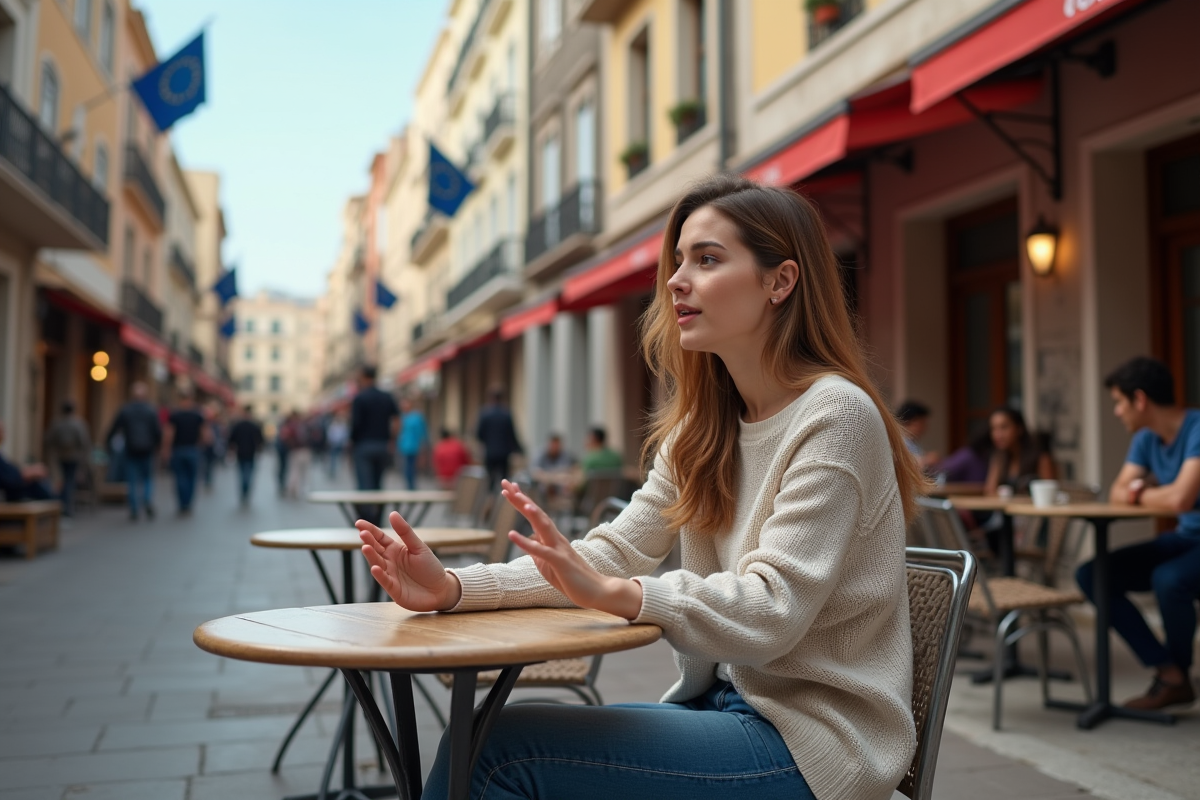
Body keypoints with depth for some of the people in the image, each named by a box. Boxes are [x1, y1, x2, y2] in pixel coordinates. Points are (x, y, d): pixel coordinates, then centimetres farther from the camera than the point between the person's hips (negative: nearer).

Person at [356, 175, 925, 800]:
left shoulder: (836, 414, -16)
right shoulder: (703, 427, 9)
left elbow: (771, 613, -24)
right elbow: (616, 551, -1)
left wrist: (614, 593, -38)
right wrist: (454, 588, -14)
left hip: (811, 741, -7)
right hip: (726, 704, 7)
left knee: (498, 748, -18)